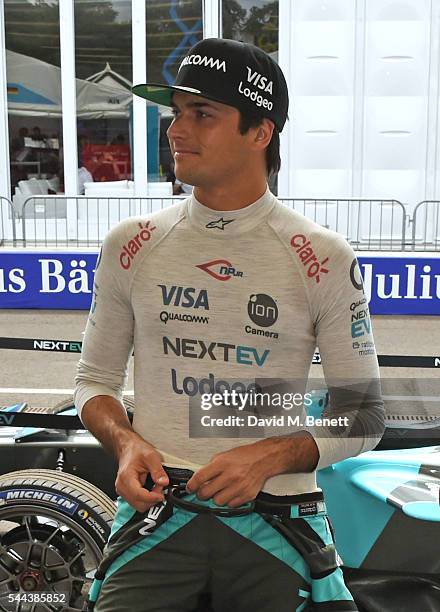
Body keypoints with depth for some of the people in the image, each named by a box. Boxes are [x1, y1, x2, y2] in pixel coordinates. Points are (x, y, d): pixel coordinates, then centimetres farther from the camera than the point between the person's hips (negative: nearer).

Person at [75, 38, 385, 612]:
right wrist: (126, 443, -8)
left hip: (277, 516, -1)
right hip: (156, 506, 2)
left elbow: (364, 414, 0)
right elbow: (95, 379, 12)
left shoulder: (324, 257, -4)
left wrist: (270, 456, -15)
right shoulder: (130, 245, 4)